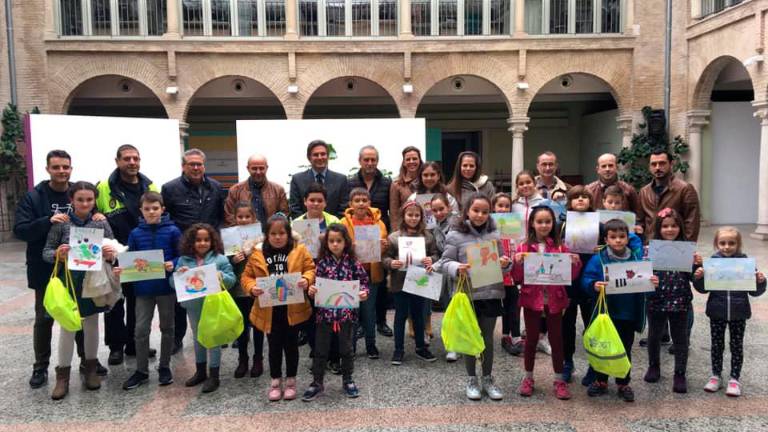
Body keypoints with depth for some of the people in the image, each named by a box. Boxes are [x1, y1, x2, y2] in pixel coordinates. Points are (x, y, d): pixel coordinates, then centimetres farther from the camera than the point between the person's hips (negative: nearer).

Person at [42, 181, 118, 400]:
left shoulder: (101, 223, -2)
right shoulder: (61, 223, -5)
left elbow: (113, 251, 0)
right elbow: (46, 251, -3)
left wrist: (111, 255, -23)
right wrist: (56, 254, -25)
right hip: (68, 282, -1)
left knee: (91, 325, 13)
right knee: (67, 327, 4)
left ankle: (91, 368, 28)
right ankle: (63, 375, 15)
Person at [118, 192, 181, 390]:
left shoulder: (172, 231, -5)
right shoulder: (135, 234, 2)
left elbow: (182, 256, -3)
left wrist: (173, 265, -22)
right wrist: (122, 268, -13)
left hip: (166, 287, -1)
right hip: (143, 288, 2)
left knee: (167, 328, 11)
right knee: (141, 329, 4)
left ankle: (164, 367, 26)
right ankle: (141, 370, 18)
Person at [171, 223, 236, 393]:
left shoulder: (220, 259, -7)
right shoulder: (183, 260, 2)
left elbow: (232, 280, -6)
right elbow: (173, 284, 2)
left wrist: (221, 276, -24)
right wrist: (178, 274, -16)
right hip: (193, 306, 4)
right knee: (198, 338, 19)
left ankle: (213, 375, 14)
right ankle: (200, 371, 34)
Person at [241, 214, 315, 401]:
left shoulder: (300, 250, -3)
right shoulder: (257, 255, -1)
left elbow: (311, 269, -2)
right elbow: (246, 276, 3)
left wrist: (306, 280, -22)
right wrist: (252, 288, -17)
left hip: (293, 309, -1)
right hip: (269, 310, 1)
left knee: (291, 345, 12)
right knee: (274, 347, 13)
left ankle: (290, 381, 28)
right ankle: (275, 382, 29)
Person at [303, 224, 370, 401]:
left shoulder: (353, 262, -3)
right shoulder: (322, 262, -1)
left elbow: (363, 282, 1)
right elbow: (316, 284, 3)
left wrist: (363, 293, -18)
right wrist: (311, 290, -18)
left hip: (347, 312, -1)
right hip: (325, 312, 1)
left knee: (346, 348, 12)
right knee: (321, 349, 9)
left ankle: (347, 380, 30)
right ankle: (317, 383, 23)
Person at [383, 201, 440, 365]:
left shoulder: (427, 236, 1)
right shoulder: (393, 237, -4)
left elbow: (435, 254, 3)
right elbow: (386, 257, -3)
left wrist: (431, 260, -18)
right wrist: (391, 263, -23)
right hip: (400, 283, -2)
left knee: (418, 315, 16)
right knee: (401, 315, 9)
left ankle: (421, 347, 30)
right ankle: (399, 349, 19)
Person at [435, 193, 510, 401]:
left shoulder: (495, 234, 4)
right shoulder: (456, 235, -6)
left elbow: (502, 260, 11)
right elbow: (445, 262, -5)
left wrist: (506, 263, -11)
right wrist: (457, 268, -24)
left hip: (491, 293, 3)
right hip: (468, 293, -2)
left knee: (488, 337, 13)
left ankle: (488, 379, 28)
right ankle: (472, 380, 25)